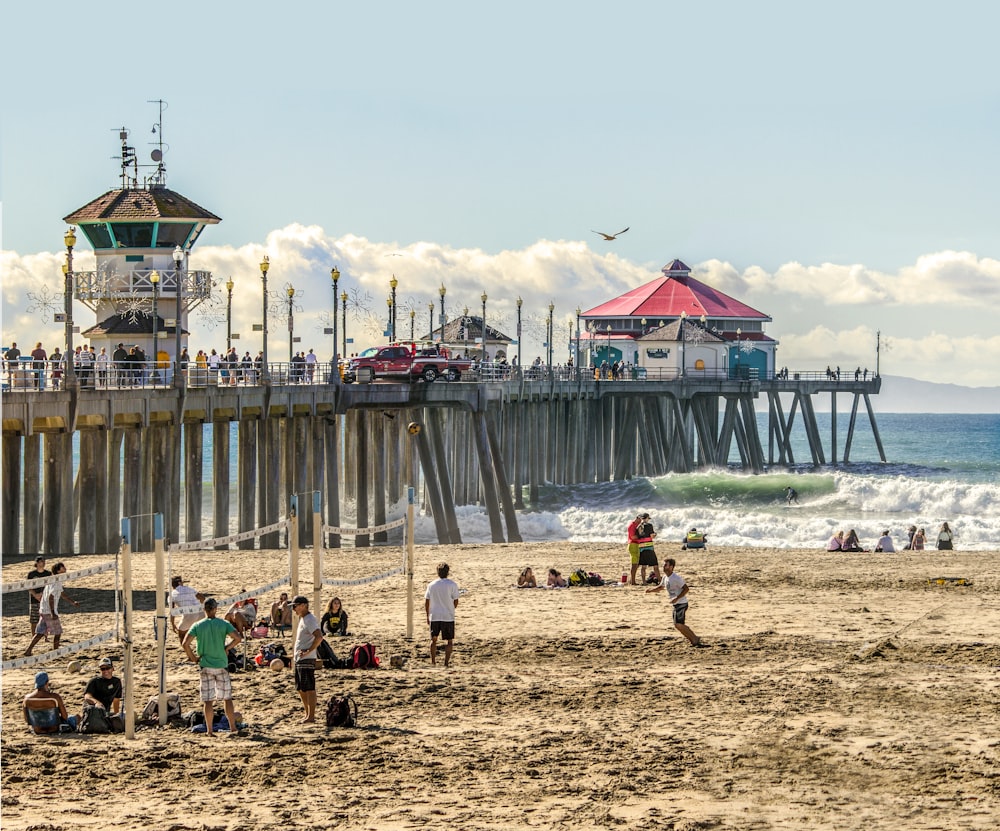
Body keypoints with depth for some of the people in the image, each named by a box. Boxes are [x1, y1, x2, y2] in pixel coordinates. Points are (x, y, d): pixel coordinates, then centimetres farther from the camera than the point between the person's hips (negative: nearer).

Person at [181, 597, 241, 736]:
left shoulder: (197, 626, -4)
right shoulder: (223, 624, -5)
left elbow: (185, 643, -10)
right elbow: (238, 638, -13)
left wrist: (193, 658, 1)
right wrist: (227, 647, 2)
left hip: (205, 666, 0)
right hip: (222, 665, 0)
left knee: (208, 700, 3)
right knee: (227, 698, 10)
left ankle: (209, 729, 2)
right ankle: (232, 726, 13)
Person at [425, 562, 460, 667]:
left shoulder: (431, 585, 1)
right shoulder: (452, 585, -8)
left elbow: (426, 602, 4)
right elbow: (456, 602, -6)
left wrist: (428, 615, 15)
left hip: (434, 616, 3)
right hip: (448, 617, -3)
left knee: (434, 639, 17)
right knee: (449, 641, 8)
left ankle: (433, 661, 20)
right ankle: (446, 662, 0)